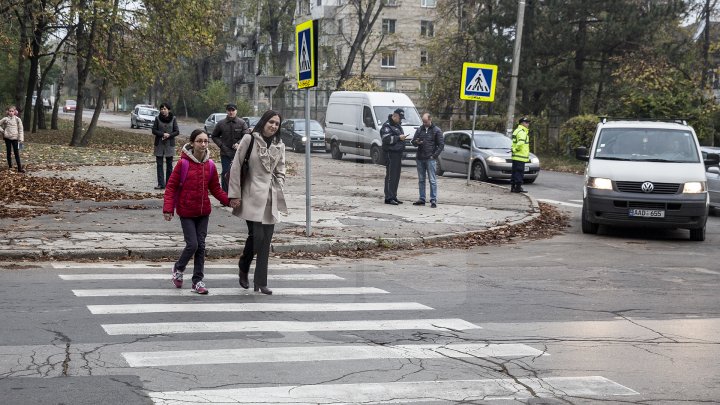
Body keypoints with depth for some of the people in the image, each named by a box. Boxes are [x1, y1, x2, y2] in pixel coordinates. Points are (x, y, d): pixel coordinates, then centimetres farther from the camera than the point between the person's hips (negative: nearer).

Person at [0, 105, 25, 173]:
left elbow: (20, 129, -2)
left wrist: (21, 139, -7)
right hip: (7, 137, 1)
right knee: (9, 152, 9)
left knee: (17, 153, -4)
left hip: (15, 138, -1)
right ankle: (10, 166, 19)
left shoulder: (17, 119, -2)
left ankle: (20, 168, -8)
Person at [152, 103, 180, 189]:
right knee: (159, 164, -1)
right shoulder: (157, 118, 1)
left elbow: (177, 132, 0)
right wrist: (163, 134, -16)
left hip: (170, 144, -1)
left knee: (169, 164, 3)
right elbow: (154, 130, -1)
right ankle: (160, 184, 1)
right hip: (159, 144, 1)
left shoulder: (173, 119, 0)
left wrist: (169, 135, -17)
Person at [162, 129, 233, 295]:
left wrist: (228, 200, -5)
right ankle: (178, 269, 21)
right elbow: (171, 186, -9)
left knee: (201, 245, 5)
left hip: (203, 212, 4)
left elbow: (215, 188, 9)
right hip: (186, 211, -4)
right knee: (192, 244, -8)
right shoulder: (183, 163, -12)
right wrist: (168, 208, -15)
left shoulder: (210, 165, 1)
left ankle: (198, 281, 14)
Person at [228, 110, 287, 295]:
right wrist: (235, 194, -7)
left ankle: (261, 282, 9)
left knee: (265, 241, 3)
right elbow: (236, 167, -4)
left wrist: (279, 195, 7)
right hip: (252, 196, -5)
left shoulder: (279, 146, 12)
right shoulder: (249, 140, -3)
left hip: (270, 198, 5)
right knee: (256, 236, -13)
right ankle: (243, 268, 14)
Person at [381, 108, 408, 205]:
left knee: (396, 176, 10)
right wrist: (399, 138, -19)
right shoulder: (387, 126, -9)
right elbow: (386, 139, -21)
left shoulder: (398, 125, 21)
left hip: (398, 153, 9)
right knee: (390, 176, -10)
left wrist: (402, 137, 16)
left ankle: (394, 196, 16)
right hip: (390, 153, -9)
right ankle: (388, 198, -9)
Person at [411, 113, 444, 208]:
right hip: (420, 159, 5)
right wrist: (416, 142, -9)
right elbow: (413, 141, 15)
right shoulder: (419, 129, 12)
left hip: (430, 159, -5)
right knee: (421, 180, 9)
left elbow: (441, 144, -1)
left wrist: (434, 155, -10)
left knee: (432, 180, -5)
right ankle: (422, 199, 16)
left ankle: (433, 200, -4)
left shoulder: (437, 131, 0)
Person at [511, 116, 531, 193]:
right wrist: (517, 149, -16)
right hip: (520, 157, -10)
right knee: (519, 172, -6)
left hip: (515, 156, 10)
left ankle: (513, 187, 17)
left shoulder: (516, 131, 18)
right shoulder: (522, 132, -15)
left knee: (514, 172, 13)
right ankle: (518, 187, -4)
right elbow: (520, 143, -30)